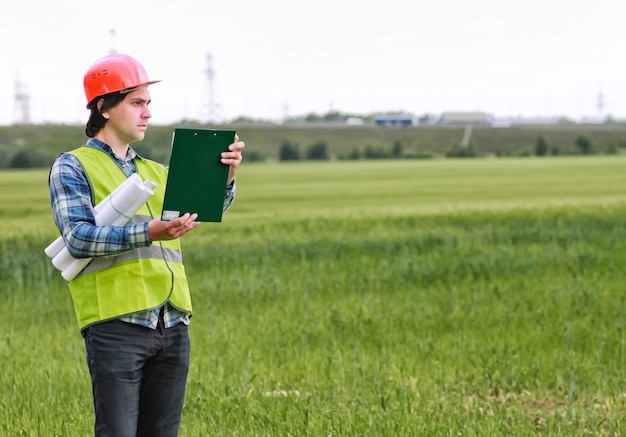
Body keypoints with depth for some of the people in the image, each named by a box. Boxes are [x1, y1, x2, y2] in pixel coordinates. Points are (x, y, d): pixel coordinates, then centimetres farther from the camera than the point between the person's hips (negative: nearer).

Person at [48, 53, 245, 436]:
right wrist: (148, 233, -25)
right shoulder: (73, 167, 4)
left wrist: (226, 178, -16)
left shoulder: (156, 172, 23)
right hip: (116, 323, -6)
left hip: (172, 326, 6)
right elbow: (77, 238, -11)